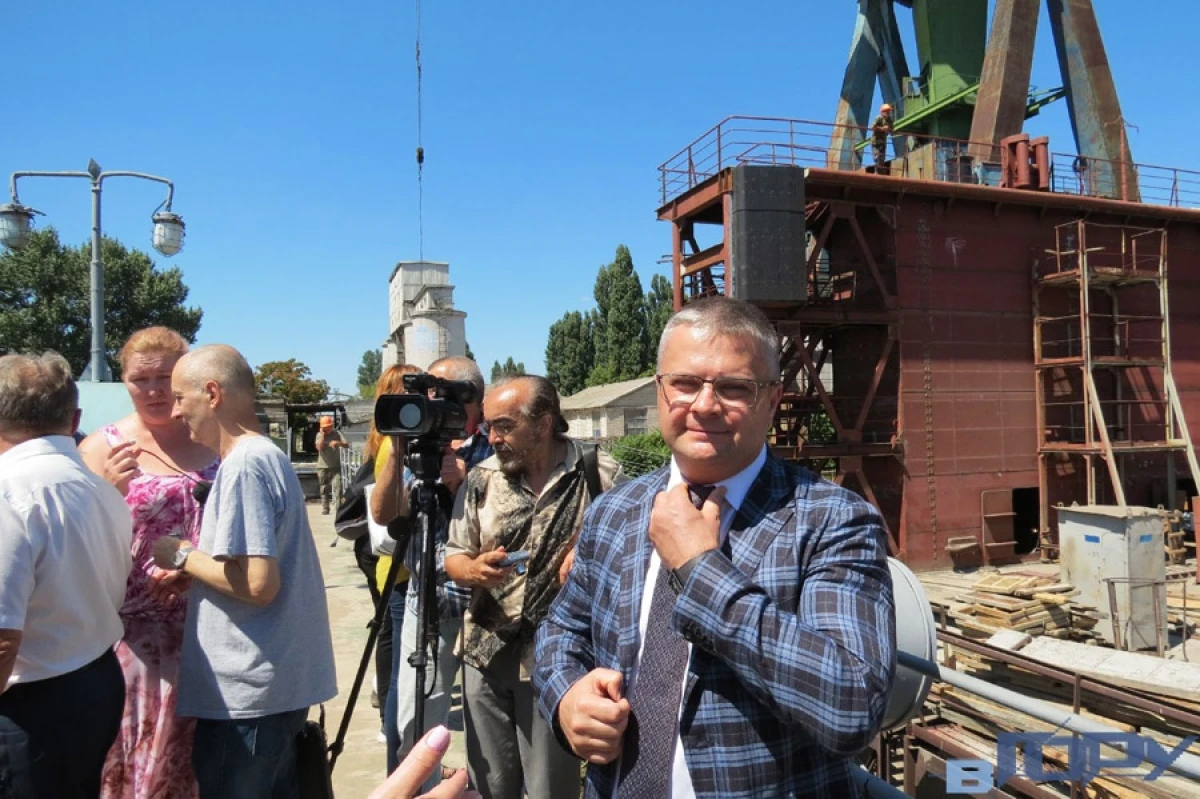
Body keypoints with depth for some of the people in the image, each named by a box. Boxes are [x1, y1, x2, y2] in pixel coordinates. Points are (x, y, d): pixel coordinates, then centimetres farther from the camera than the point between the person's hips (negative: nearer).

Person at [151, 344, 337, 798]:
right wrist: (192, 561, 10)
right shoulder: (268, 455, 11)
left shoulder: (244, 464, -18)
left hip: (245, 691, -9)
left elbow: (258, 582, -24)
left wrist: (182, 556, -11)